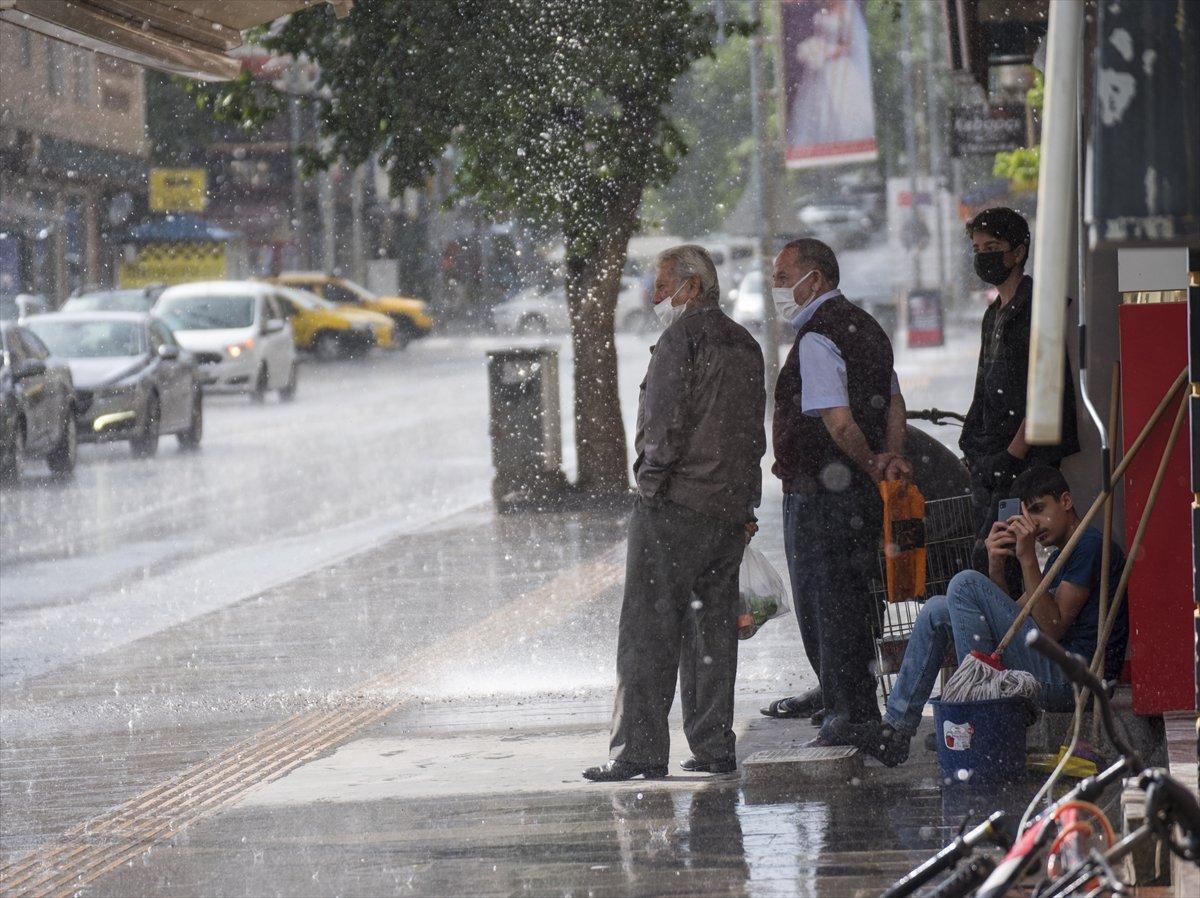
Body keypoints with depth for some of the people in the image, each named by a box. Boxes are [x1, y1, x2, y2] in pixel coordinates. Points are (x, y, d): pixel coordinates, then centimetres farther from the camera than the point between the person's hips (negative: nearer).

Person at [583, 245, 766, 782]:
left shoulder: (684, 336, -10)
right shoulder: (745, 345, 16)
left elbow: (665, 419, -15)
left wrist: (650, 478, -4)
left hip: (675, 502, -8)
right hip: (730, 508, 8)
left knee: (648, 631, -6)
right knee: (712, 628, 12)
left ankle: (639, 750, -9)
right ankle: (714, 747, 11)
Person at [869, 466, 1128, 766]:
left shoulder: (1091, 545, -6)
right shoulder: (1058, 558, 26)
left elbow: (1052, 628, -15)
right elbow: (1012, 618, 15)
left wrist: (1027, 558, -15)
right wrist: (996, 567, 0)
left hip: (1070, 681, -10)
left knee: (966, 585, -16)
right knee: (938, 611, 13)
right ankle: (895, 727, 4)